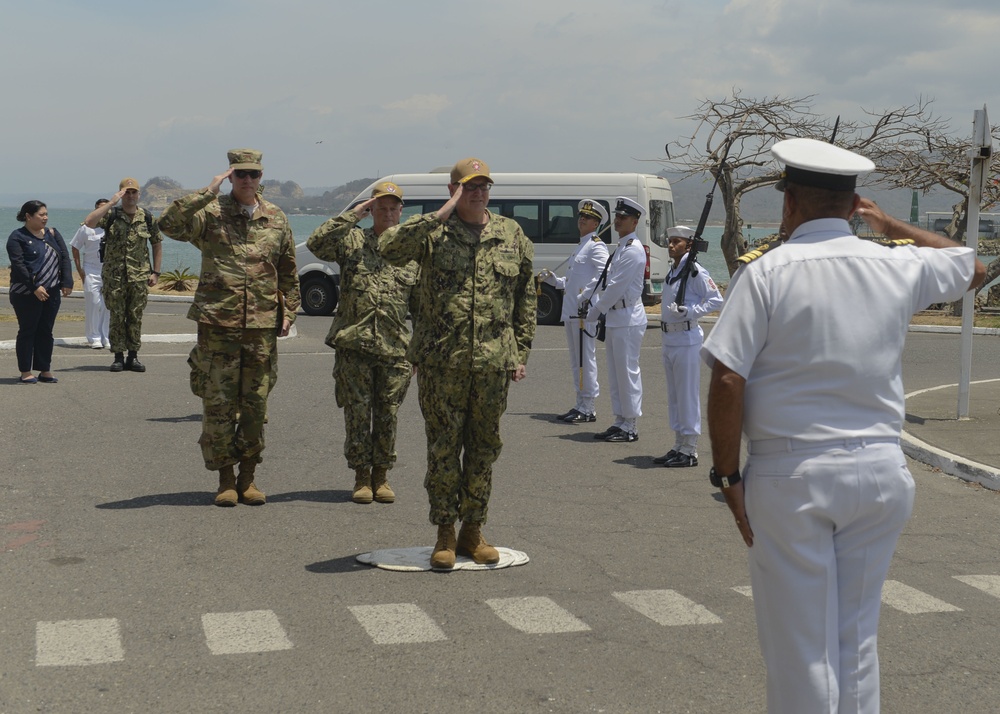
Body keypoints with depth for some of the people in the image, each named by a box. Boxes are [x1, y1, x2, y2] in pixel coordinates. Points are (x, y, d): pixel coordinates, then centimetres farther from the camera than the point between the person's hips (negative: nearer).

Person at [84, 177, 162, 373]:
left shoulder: (148, 218, 4)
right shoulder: (111, 215, -1)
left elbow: (157, 244, 11)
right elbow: (89, 222, -19)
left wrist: (155, 272, 4)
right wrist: (111, 203, -20)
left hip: (139, 277, 1)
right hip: (114, 276, -1)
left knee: (135, 317, 5)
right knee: (117, 317, 2)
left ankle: (133, 357, 12)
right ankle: (118, 357, 8)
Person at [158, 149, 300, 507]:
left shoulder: (277, 219, 11)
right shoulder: (211, 213, 0)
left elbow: (288, 272, 19)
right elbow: (169, 223, -17)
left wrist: (288, 311, 11)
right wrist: (207, 192, -17)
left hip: (261, 327, 3)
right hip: (217, 324, -2)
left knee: (255, 406, 6)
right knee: (218, 404, 0)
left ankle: (248, 477, 18)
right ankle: (225, 479, 12)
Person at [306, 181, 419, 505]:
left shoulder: (412, 252, 10)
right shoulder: (352, 241, 6)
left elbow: (420, 306, 12)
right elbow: (316, 243, -13)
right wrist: (351, 215, -12)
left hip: (394, 349, 1)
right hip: (353, 346, -1)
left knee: (387, 415, 6)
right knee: (357, 414, 2)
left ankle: (381, 476, 18)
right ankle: (361, 477, 13)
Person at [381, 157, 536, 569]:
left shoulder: (512, 236, 9)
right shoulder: (433, 233, 0)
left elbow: (526, 299, 13)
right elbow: (392, 251, -20)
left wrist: (520, 353, 8)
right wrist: (441, 215, -20)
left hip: (492, 364, 3)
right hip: (440, 362, -2)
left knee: (484, 448, 9)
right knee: (443, 448, 2)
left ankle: (473, 530, 21)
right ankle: (445, 534, 13)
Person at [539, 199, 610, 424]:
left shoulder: (597, 246, -7)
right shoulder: (581, 247, 22)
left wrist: (586, 297, -24)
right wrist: (553, 280, 14)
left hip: (585, 312, -10)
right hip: (571, 312, 10)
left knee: (586, 359, -7)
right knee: (577, 361, 13)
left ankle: (588, 409, -4)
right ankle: (581, 406, 19)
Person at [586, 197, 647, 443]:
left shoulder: (633, 250, -14)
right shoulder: (620, 247, 18)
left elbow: (616, 287, -17)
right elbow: (607, 282, 19)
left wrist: (596, 311, -9)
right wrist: (595, 306, 6)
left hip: (627, 318, -10)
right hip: (614, 317, 10)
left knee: (628, 372, -6)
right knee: (615, 373, 13)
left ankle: (631, 427, -1)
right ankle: (621, 422, 20)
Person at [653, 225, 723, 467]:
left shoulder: (695, 270, -11)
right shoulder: (673, 272, 14)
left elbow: (716, 300, -14)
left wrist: (689, 312, -23)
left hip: (687, 339, -9)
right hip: (669, 338, 9)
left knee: (688, 395, -4)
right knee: (674, 395, 13)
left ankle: (690, 450, 1)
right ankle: (679, 446, 21)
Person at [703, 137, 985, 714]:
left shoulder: (767, 273, -10)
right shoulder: (899, 267, 2)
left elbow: (727, 381, -16)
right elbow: (974, 268, 24)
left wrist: (727, 475, -6)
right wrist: (891, 225, 28)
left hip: (791, 476, -4)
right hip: (880, 471, 4)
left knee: (800, 644, 6)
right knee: (858, 636, 16)